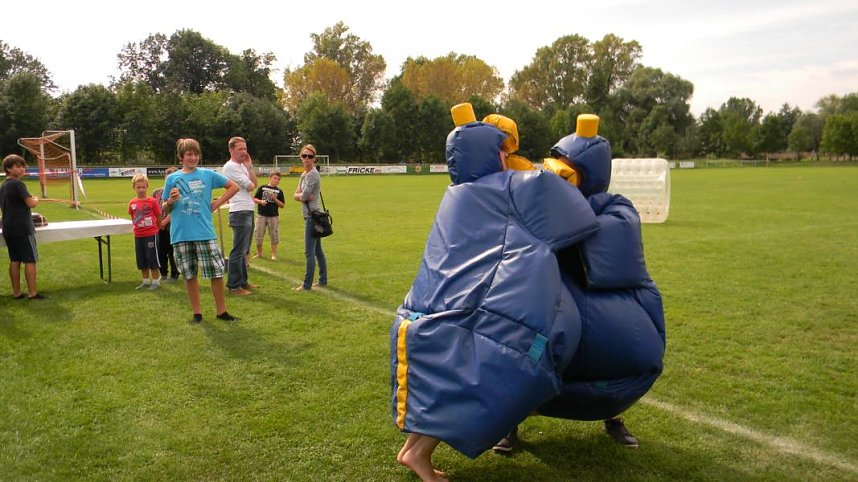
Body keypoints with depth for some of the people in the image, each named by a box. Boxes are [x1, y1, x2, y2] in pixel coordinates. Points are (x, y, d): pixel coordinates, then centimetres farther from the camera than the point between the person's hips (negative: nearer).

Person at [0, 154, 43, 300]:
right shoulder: (18, 184, -13)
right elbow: (31, 203, -19)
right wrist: (36, 199, 2)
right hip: (22, 228, -8)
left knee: (14, 260, 10)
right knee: (30, 260, -4)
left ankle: (17, 292, 13)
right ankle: (32, 293, -5)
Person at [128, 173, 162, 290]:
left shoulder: (152, 201, -11)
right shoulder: (132, 202, 2)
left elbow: (159, 217, -2)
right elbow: (133, 217, 16)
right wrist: (137, 226, 11)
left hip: (151, 234, -5)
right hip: (138, 235, 5)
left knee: (152, 259, 1)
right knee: (141, 260, 12)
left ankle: (156, 281, 12)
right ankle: (146, 281, 25)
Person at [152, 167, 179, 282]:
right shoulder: (157, 192, 10)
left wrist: (165, 221, -19)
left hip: (171, 226, -4)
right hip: (159, 227, 5)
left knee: (172, 252, 2)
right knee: (161, 251, 10)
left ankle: (174, 275, 14)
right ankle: (163, 274, 24)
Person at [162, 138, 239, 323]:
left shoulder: (207, 174, 4)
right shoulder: (172, 178, 6)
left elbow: (234, 186, 10)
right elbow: (165, 210, 10)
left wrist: (217, 203, 3)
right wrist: (170, 201, -12)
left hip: (205, 233, -1)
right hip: (181, 234, 1)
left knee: (217, 273, -2)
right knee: (189, 275, 8)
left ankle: (221, 311, 12)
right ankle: (197, 312, 21)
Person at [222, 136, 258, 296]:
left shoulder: (242, 166, 19)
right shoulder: (230, 166, -11)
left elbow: (255, 184, 10)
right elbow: (250, 186, -14)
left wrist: (250, 167, 3)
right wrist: (250, 183, 7)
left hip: (248, 211, 10)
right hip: (240, 212, -10)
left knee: (245, 250, 16)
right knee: (239, 251, -8)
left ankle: (242, 281, 26)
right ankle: (234, 285, -2)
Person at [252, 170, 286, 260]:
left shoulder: (279, 191, 3)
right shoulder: (262, 188, 2)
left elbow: (282, 205, 1)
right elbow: (254, 199, 5)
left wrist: (275, 199, -12)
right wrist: (261, 201, -14)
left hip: (273, 216, 0)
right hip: (261, 215, 0)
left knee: (274, 235, 4)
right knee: (258, 234, 7)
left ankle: (274, 254, 15)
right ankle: (259, 253, 23)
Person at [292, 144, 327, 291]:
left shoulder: (312, 174, -14)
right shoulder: (304, 174, 16)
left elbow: (303, 196, -19)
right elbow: (296, 195, 11)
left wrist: (300, 195, 2)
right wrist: (303, 196, -9)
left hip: (313, 216, -10)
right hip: (310, 216, 10)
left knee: (309, 251, -8)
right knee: (317, 250, 15)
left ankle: (307, 284, -5)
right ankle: (323, 280, 23)